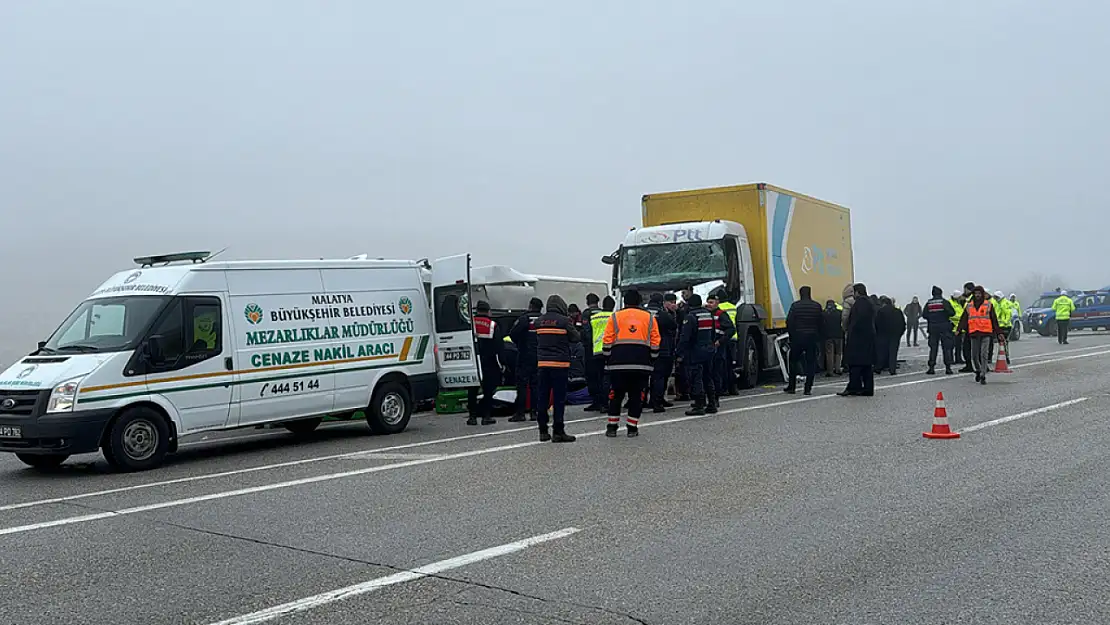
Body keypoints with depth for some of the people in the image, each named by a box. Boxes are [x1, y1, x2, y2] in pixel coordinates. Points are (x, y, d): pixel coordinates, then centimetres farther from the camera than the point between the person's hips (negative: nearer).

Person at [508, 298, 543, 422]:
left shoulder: (524, 319, -10)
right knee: (536, 384, 10)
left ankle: (520, 413, -3)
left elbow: (512, 333, -15)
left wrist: (519, 344, 2)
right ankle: (534, 412, 8)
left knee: (522, 384, -1)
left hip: (525, 357, -4)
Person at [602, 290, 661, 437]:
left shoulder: (615, 317, 7)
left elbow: (607, 342, 3)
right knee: (636, 396, 8)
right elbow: (655, 343, 8)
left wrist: (608, 361, 11)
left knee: (616, 395, 10)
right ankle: (632, 428, 8)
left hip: (618, 363, 0)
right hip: (642, 364, 0)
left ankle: (612, 427, 12)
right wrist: (652, 362, 16)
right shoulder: (649, 318, 10)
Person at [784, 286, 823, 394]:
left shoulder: (795, 306, -5)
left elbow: (789, 322, -5)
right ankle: (808, 389, 0)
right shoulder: (817, 306, 2)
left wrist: (791, 335, 6)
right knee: (811, 363, 4)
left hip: (797, 337, -1)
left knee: (793, 362, 12)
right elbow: (822, 324, 4)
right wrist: (818, 336, 13)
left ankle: (791, 387, 14)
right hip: (812, 338, 1)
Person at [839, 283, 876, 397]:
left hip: (858, 336, -10)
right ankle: (868, 389, 11)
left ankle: (853, 387, -8)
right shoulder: (870, 303, 17)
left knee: (855, 364, -7)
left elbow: (856, 320, -22)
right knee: (867, 364, 10)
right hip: (869, 337, 10)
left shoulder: (859, 302, -13)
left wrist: (848, 334, -15)